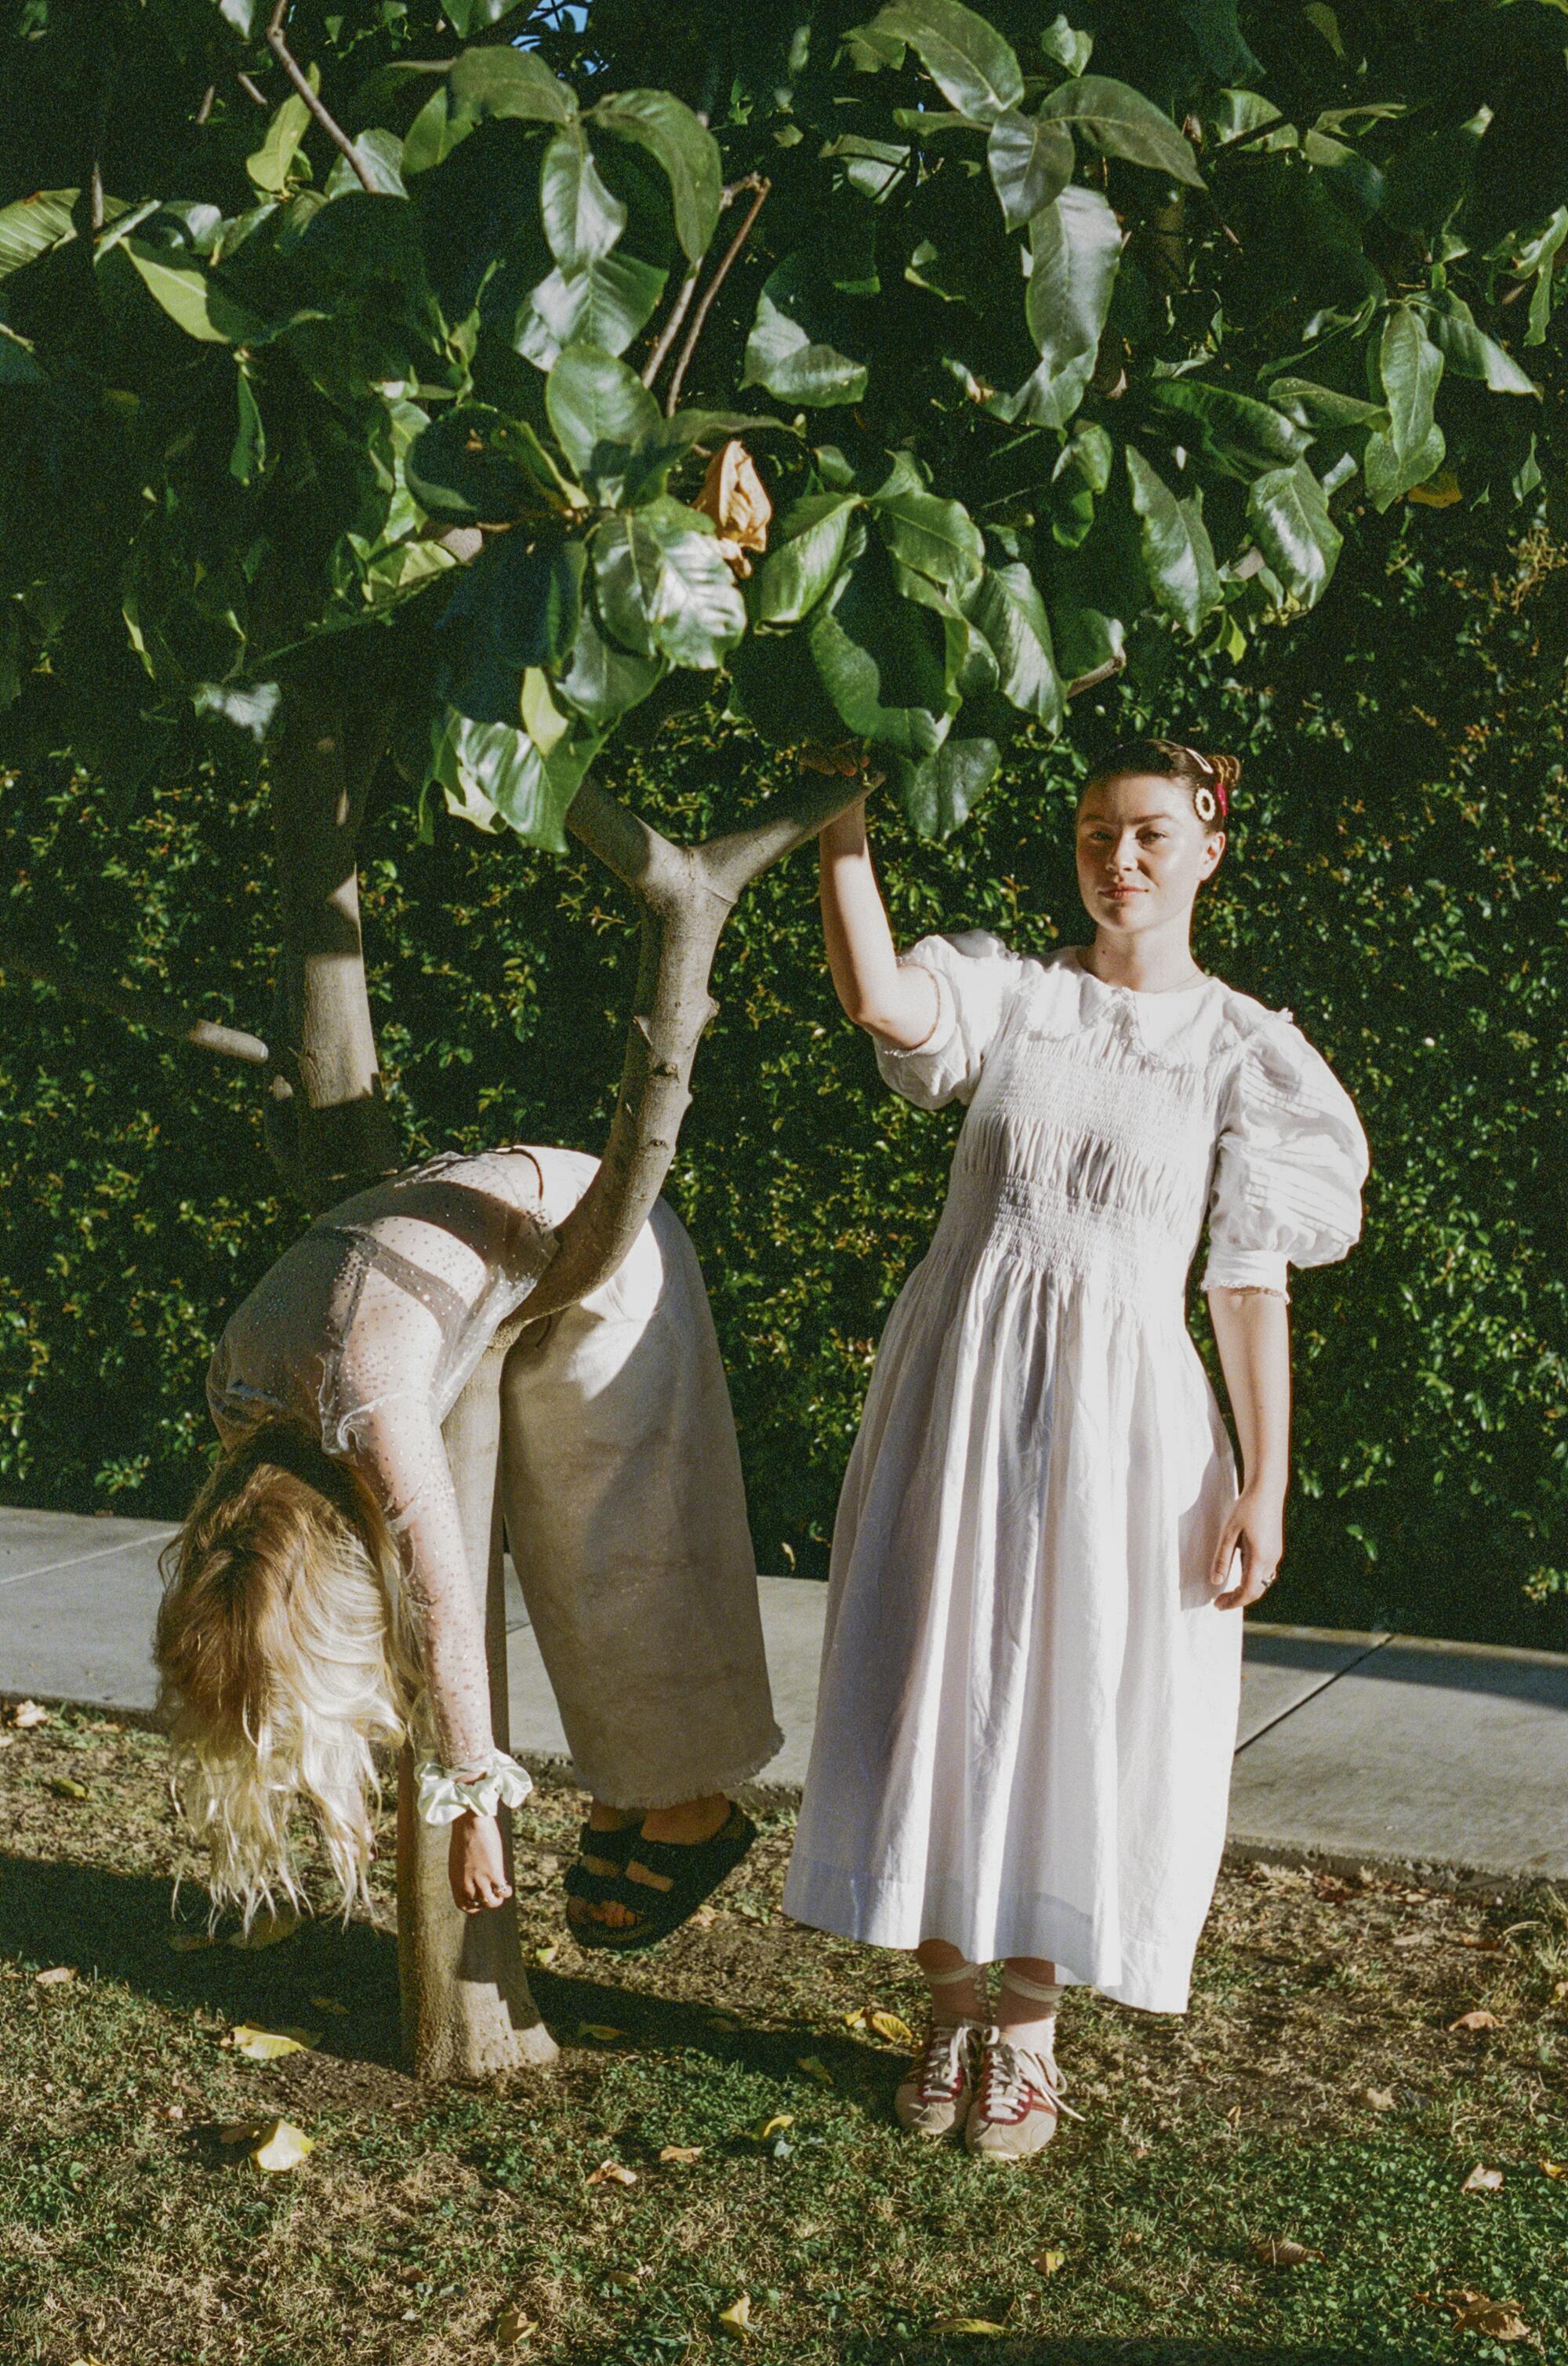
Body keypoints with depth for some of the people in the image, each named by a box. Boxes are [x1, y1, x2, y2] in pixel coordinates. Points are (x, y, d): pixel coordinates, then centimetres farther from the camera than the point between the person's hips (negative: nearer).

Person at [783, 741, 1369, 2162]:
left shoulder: (1240, 1050, 3)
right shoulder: (1011, 996, 5)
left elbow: (1250, 1281, 0)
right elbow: (878, 997, -17)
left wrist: (1265, 1483, -4)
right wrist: (843, 824, -18)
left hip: (1119, 1410, -1)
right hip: (960, 1392, 1)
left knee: (1076, 1714, 3)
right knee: (944, 1695, 6)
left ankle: (1029, 2033, 22)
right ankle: (952, 2012, 25)